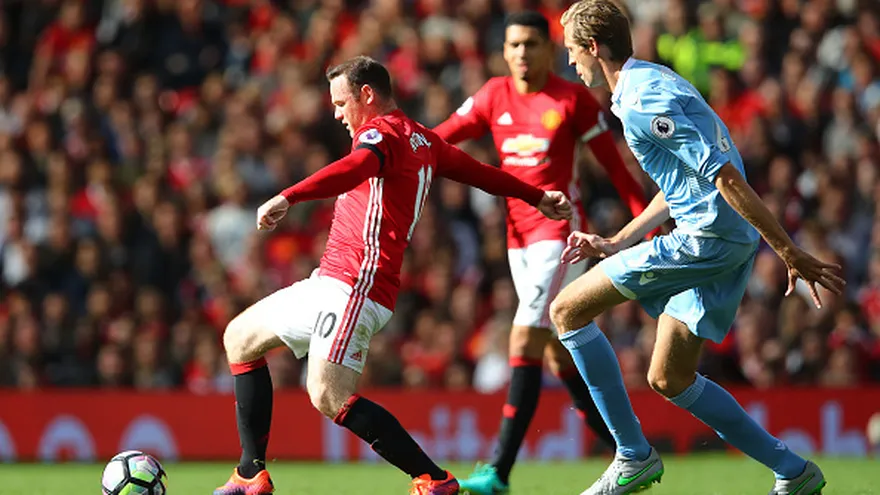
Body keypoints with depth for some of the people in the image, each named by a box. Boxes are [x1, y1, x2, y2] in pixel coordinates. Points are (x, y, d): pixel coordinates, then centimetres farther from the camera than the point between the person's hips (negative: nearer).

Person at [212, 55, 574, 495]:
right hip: (331, 279, 11)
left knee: (328, 396, -22)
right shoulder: (423, 141, 22)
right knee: (240, 338, 16)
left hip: (356, 282, -11)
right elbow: (479, 172, 33)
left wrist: (288, 198, -43)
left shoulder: (382, 130, -7)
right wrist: (537, 198, 48)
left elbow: (356, 167, -29)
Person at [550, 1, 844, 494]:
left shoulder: (643, 102, -16)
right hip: (726, 244, 10)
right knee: (669, 379, 15)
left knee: (568, 310, -4)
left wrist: (790, 253, -21)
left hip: (708, 238, -10)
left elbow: (727, 179, -21)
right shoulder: (654, 82, 18)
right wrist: (615, 244, 26)